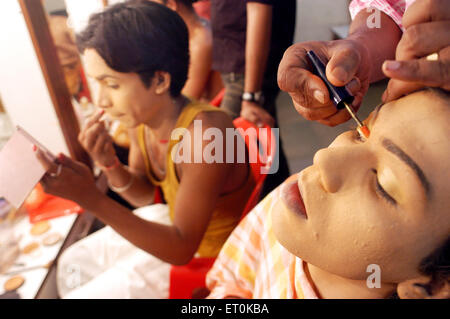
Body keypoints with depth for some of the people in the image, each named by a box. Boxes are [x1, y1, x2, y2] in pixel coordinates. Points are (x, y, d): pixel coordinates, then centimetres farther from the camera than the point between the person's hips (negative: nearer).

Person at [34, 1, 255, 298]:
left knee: (83, 294, 0)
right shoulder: (141, 116, -12)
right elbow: (144, 195, 2)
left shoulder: (204, 135, -36)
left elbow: (181, 248, -29)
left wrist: (93, 200, -35)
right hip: (174, 220, 7)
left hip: (204, 254, -6)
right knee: (73, 263, 15)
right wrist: (109, 164, -19)